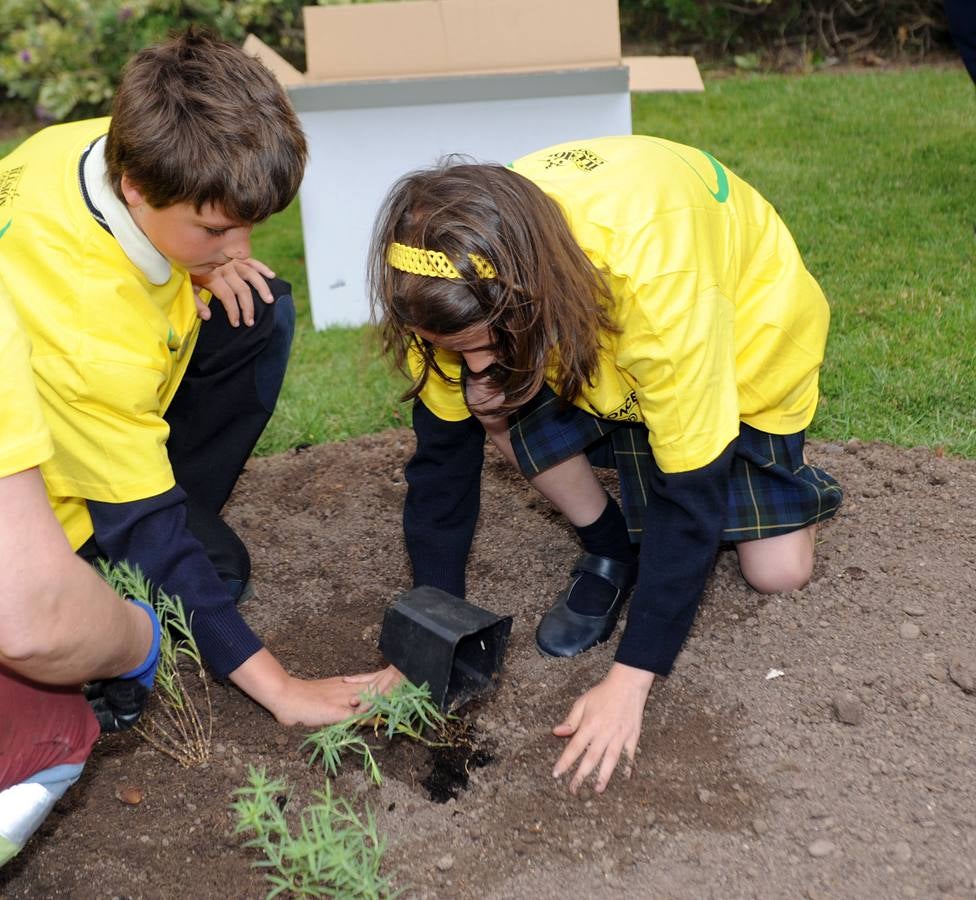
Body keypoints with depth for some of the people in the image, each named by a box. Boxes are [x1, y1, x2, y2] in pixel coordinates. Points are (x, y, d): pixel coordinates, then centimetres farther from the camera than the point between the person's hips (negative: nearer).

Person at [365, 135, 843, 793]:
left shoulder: (657, 279, -44)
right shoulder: (466, 278, -30)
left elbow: (690, 491, -37)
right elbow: (443, 452, -19)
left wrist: (629, 681, -36)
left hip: (744, 322, -3)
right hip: (588, 337, 4)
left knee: (778, 571, -10)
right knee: (492, 403, -26)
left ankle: (787, 475, 22)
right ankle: (611, 552, -2)